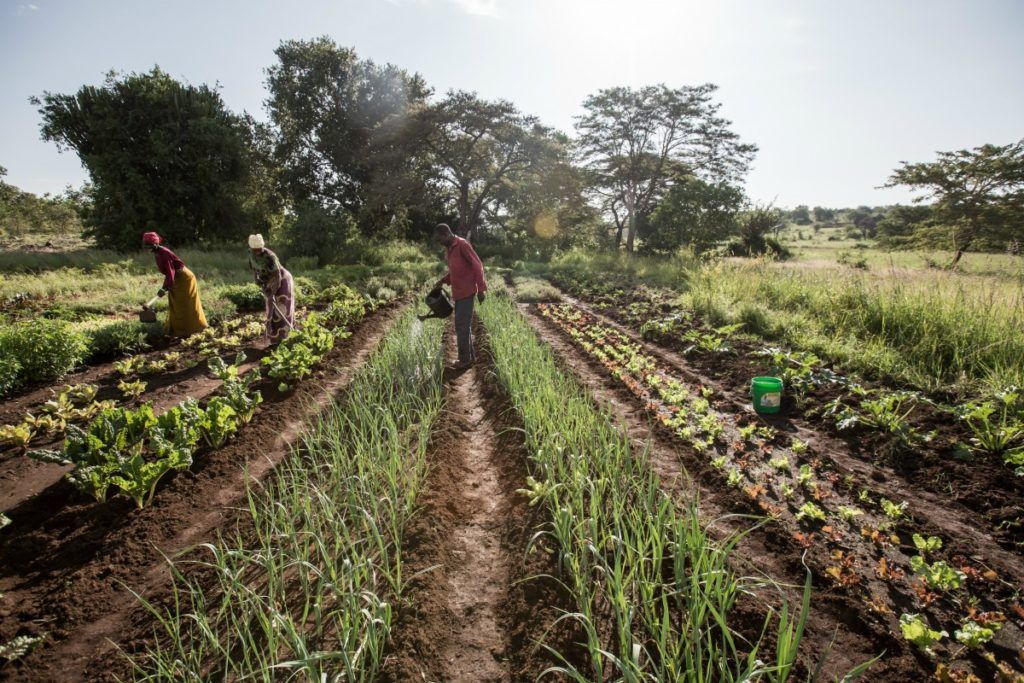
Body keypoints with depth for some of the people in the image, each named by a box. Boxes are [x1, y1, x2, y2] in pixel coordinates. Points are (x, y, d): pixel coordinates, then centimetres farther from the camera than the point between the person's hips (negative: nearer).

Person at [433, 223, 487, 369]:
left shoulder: (462, 245, -14)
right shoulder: (451, 248, 13)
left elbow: (477, 265, -15)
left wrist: (480, 289, -16)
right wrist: (442, 281, 11)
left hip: (466, 292, -9)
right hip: (458, 292, 9)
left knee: (462, 326, -5)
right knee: (464, 325, 13)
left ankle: (465, 359, 3)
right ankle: (470, 356, 21)